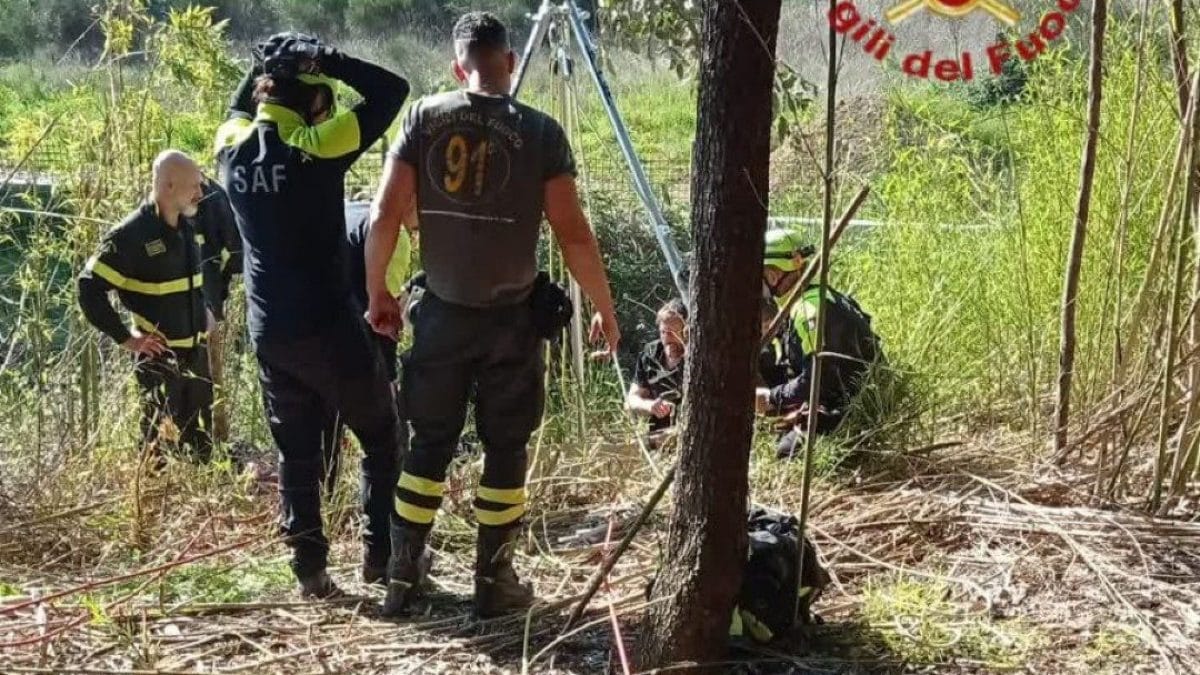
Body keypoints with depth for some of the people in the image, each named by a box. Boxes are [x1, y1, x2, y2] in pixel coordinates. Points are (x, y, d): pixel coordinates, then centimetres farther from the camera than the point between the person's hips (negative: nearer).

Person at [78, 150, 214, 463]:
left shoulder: (187, 226, 6)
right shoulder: (132, 235, -17)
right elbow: (89, 288, -17)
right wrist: (125, 338, -16)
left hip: (195, 352, 7)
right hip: (159, 356, -7)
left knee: (201, 443, 14)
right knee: (162, 448, 0)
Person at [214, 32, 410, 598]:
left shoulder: (232, 145, 1)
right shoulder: (316, 148, -15)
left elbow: (240, 108, 27)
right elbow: (393, 90, -9)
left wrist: (261, 68, 14)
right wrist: (329, 61, -7)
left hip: (268, 332, 6)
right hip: (327, 327, -5)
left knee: (296, 451, 13)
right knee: (380, 436, 11)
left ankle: (308, 564, 11)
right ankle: (381, 553, 10)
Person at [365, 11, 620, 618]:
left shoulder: (423, 118, -3)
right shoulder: (541, 131, -8)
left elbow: (384, 215, -6)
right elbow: (573, 234, -10)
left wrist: (377, 293, 7)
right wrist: (605, 308, 2)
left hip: (441, 313, 2)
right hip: (511, 318, -2)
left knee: (430, 442, 15)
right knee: (505, 448, 10)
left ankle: (402, 576, 20)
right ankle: (493, 582, 16)